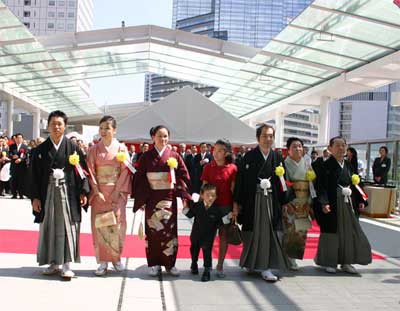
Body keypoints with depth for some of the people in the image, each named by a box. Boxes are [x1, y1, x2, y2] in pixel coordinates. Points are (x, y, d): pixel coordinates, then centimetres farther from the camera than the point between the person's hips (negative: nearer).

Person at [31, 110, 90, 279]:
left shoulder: (73, 148, 1)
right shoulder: (40, 150, 6)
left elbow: (81, 171, -1)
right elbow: (35, 175, 6)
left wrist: (83, 192, -9)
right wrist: (35, 197, -1)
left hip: (68, 193, -2)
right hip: (48, 193, 2)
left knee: (68, 227, -2)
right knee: (49, 227, 7)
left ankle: (67, 264, 3)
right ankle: (53, 263, 18)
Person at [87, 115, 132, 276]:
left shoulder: (121, 148, 3)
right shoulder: (94, 149, 6)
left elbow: (125, 171, -2)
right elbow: (91, 171, 2)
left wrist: (118, 191, -10)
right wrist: (97, 192, -8)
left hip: (117, 192, -1)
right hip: (99, 192, 1)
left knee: (117, 224, 0)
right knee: (99, 225, -1)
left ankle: (116, 258, 15)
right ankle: (103, 261, 5)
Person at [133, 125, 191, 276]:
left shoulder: (174, 156, 3)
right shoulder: (146, 157, 2)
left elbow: (184, 176, 3)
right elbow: (139, 178, 1)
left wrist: (183, 194, -7)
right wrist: (141, 199, -5)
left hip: (169, 198, 0)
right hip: (151, 199, 0)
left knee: (169, 229, 3)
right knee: (153, 230, 3)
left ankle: (169, 263, 13)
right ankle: (154, 264, 12)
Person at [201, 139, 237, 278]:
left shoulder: (232, 168, -1)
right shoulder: (208, 167, 1)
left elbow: (233, 189, 0)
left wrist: (235, 207, -3)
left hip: (226, 206, 0)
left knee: (224, 235, 5)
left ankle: (220, 266, 15)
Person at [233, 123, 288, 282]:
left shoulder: (278, 157, 5)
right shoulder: (249, 156, -3)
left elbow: (282, 180, 6)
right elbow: (240, 179, -4)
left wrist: (284, 202, 2)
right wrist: (237, 203, -7)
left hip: (271, 201, 2)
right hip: (252, 200, -2)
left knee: (269, 232, 0)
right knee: (252, 232, 7)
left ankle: (265, 267, 5)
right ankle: (250, 262, 26)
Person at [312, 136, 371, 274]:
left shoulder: (348, 165, 11)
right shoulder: (325, 166, -8)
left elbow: (353, 184, 16)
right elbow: (321, 186, -14)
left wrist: (360, 200, 9)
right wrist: (324, 203, -25)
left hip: (347, 203, 6)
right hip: (332, 204, -6)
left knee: (349, 232, 9)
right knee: (331, 232, 2)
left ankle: (346, 262, 20)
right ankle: (329, 262, 15)